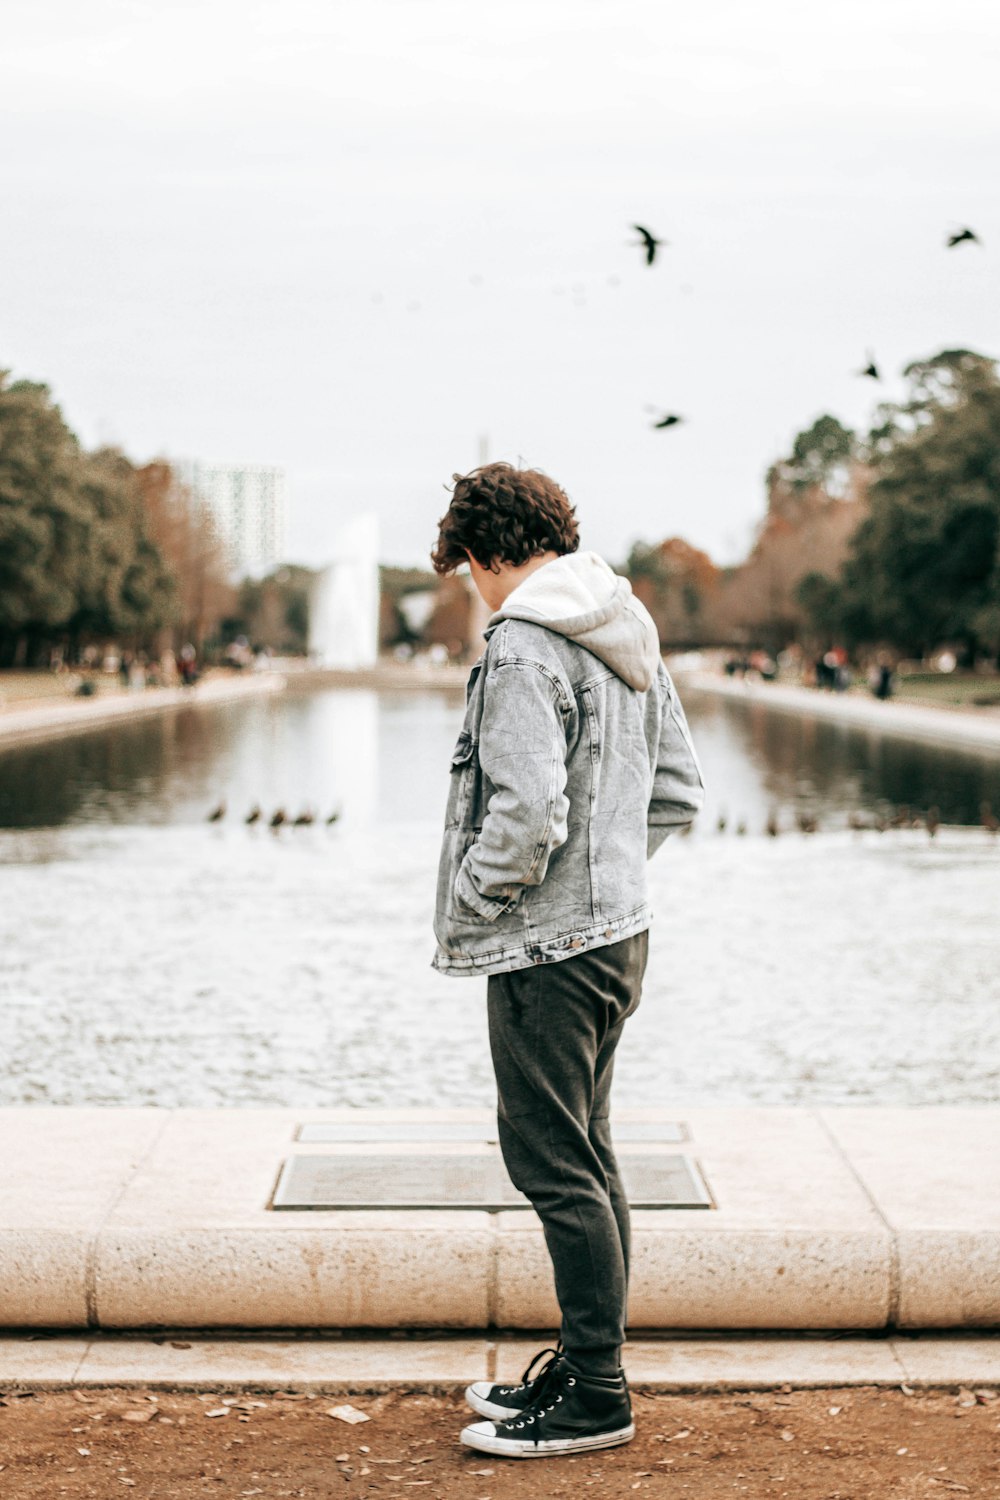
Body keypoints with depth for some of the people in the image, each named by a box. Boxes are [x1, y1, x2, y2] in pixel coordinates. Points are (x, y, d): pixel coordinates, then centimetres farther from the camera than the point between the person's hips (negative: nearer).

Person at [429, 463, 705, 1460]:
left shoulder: (523, 647, -17)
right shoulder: (630, 637, 12)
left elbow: (527, 812, -26)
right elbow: (678, 791, 17)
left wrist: (465, 910, -12)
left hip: (547, 949, -10)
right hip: (619, 929, 10)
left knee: (554, 1164, -2)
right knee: (585, 1158, 17)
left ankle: (596, 1397, 4)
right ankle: (587, 1364, 27)